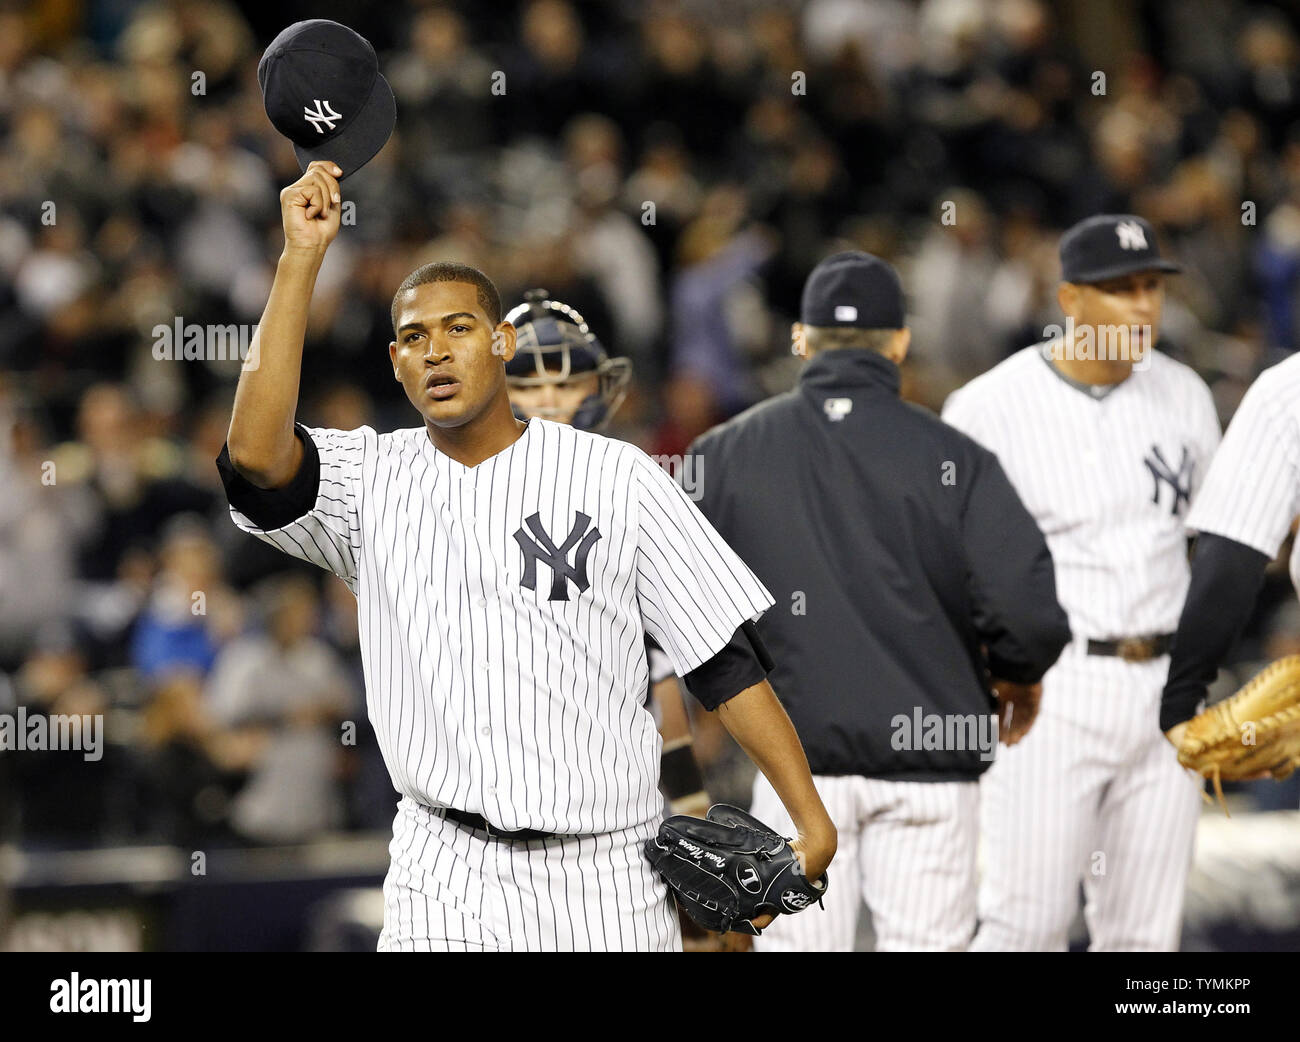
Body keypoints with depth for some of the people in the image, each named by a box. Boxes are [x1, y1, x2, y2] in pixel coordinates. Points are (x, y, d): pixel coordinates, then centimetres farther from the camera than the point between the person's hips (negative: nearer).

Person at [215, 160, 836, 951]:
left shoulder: (616, 478, 4)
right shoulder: (371, 482, 7)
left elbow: (725, 657, 1)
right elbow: (256, 451, -15)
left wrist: (811, 819, -8)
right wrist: (302, 260, -16)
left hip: (607, 872, 0)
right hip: (447, 878, 0)